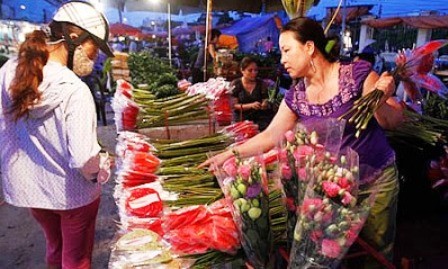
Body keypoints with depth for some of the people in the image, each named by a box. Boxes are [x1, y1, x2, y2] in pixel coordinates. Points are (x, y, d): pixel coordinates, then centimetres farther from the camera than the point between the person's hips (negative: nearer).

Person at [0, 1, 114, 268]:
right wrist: (102, 170, -10)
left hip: (25, 184, 6)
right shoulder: (74, 90, -28)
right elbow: (83, 160, -31)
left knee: (55, 247, 31)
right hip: (72, 193, -5)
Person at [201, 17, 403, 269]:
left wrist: (380, 102, -32)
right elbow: (270, 137, -1)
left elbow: (394, 121, -11)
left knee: (378, 249, 16)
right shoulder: (296, 97, -5)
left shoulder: (358, 73, -16)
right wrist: (228, 154, -3)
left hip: (376, 180, -2)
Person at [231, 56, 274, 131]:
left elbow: (265, 101, 6)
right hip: (241, 119, -2)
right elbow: (234, 105, -3)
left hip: (259, 119, 2)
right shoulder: (235, 84, 2)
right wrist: (251, 105, -18)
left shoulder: (261, 84, 6)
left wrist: (265, 105, -19)